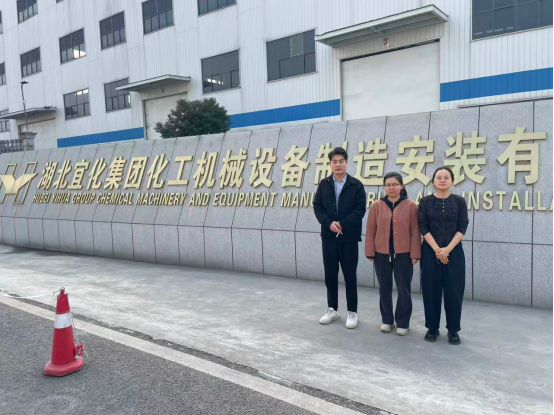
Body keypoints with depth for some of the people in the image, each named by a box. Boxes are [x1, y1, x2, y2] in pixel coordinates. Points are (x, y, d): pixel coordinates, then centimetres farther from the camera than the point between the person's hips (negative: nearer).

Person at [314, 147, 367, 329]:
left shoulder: (356, 185, -2)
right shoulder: (324, 184, 7)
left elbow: (360, 210, -8)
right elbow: (317, 206, 2)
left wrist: (342, 224, -17)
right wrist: (329, 223, -13)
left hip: (349, 237, -3)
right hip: (328, 236, 3)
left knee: (350, 275, 4)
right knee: (330, 274, 10)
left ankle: (352, 312, 15)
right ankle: (332, 309, 24)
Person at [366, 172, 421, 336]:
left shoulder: (411, 206, -2)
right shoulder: (377, 206, 2)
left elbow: (415, 231, -2)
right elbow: (371, 230, 3)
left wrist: (415, 254, -6)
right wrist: (370, 252, 0)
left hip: (403, 254, -1)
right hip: (381, 254, 2)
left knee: (404, 289, 5)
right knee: (384, 288, 10)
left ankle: (402, 323, 20)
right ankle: (387, 320, 26)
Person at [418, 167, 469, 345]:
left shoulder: (459, 201, 1)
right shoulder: (425, 202, 0)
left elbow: (463, 227, -4)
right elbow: (423, 228, -4)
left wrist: (447, 249, -13)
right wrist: (437, 250, -13)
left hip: (454, 252, 0)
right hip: (430, 252, 0)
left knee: (454, 291, 2)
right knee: (431, 289, 4)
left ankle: (453, 330, 16)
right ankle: (433, 328, 18)